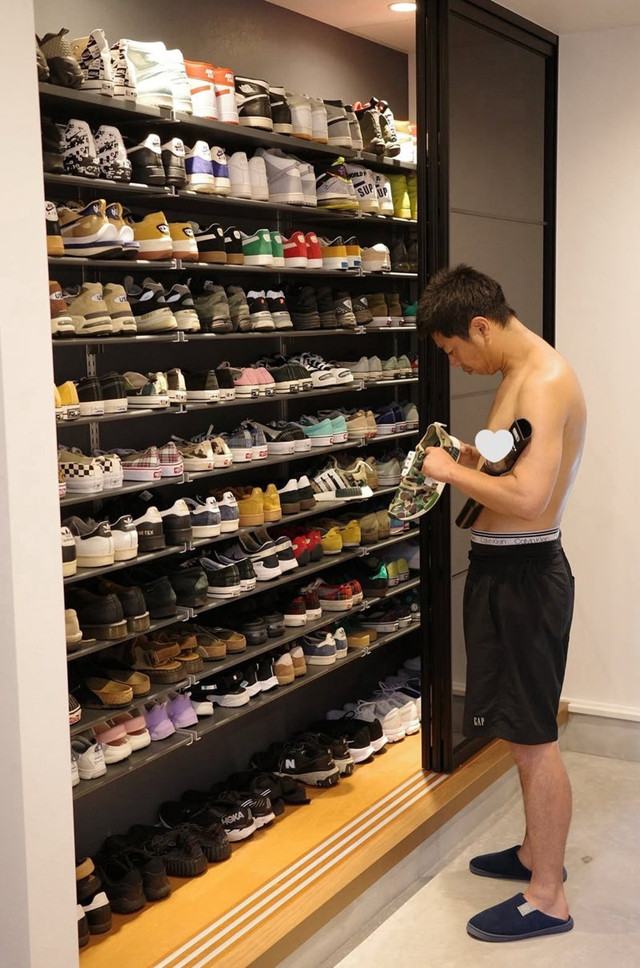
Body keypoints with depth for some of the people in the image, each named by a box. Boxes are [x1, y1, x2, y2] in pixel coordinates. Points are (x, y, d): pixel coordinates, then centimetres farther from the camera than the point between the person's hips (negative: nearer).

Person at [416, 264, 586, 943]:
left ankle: (547, 899, 13)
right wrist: (470, 459, 4)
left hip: (523, 574, -10)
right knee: (524, 731, 21)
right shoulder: (520, 374, 12)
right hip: (504, 568, 10)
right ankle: (537, 852, 38)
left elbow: (528, 497, -29)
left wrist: (452, 472, -17)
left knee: (532, 738, 0)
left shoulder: (544, 382, -20)